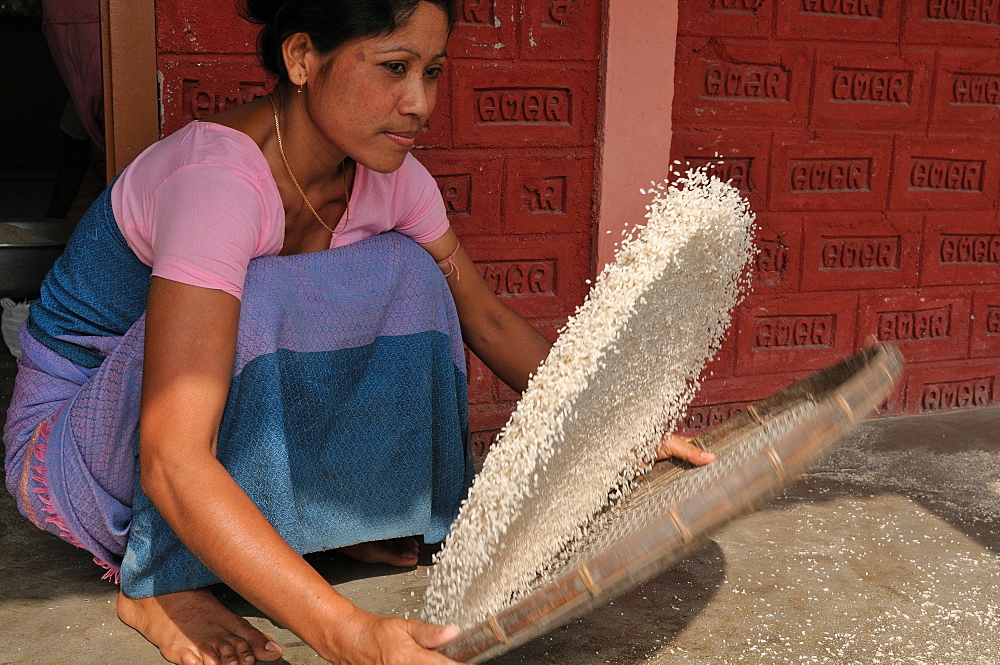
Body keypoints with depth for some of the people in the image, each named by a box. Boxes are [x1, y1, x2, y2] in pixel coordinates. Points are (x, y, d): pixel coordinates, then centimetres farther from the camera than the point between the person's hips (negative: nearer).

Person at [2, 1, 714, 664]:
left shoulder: (388, 176, -11)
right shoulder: (219, 179, -35)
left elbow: (486, 317, 3)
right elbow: (173, 466, -43)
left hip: (239, 436, 6)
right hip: (68, 439, -6)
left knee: (404, 272, -12)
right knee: (254, 304, -35)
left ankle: (348, 516, 2)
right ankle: (158, 583, -16)